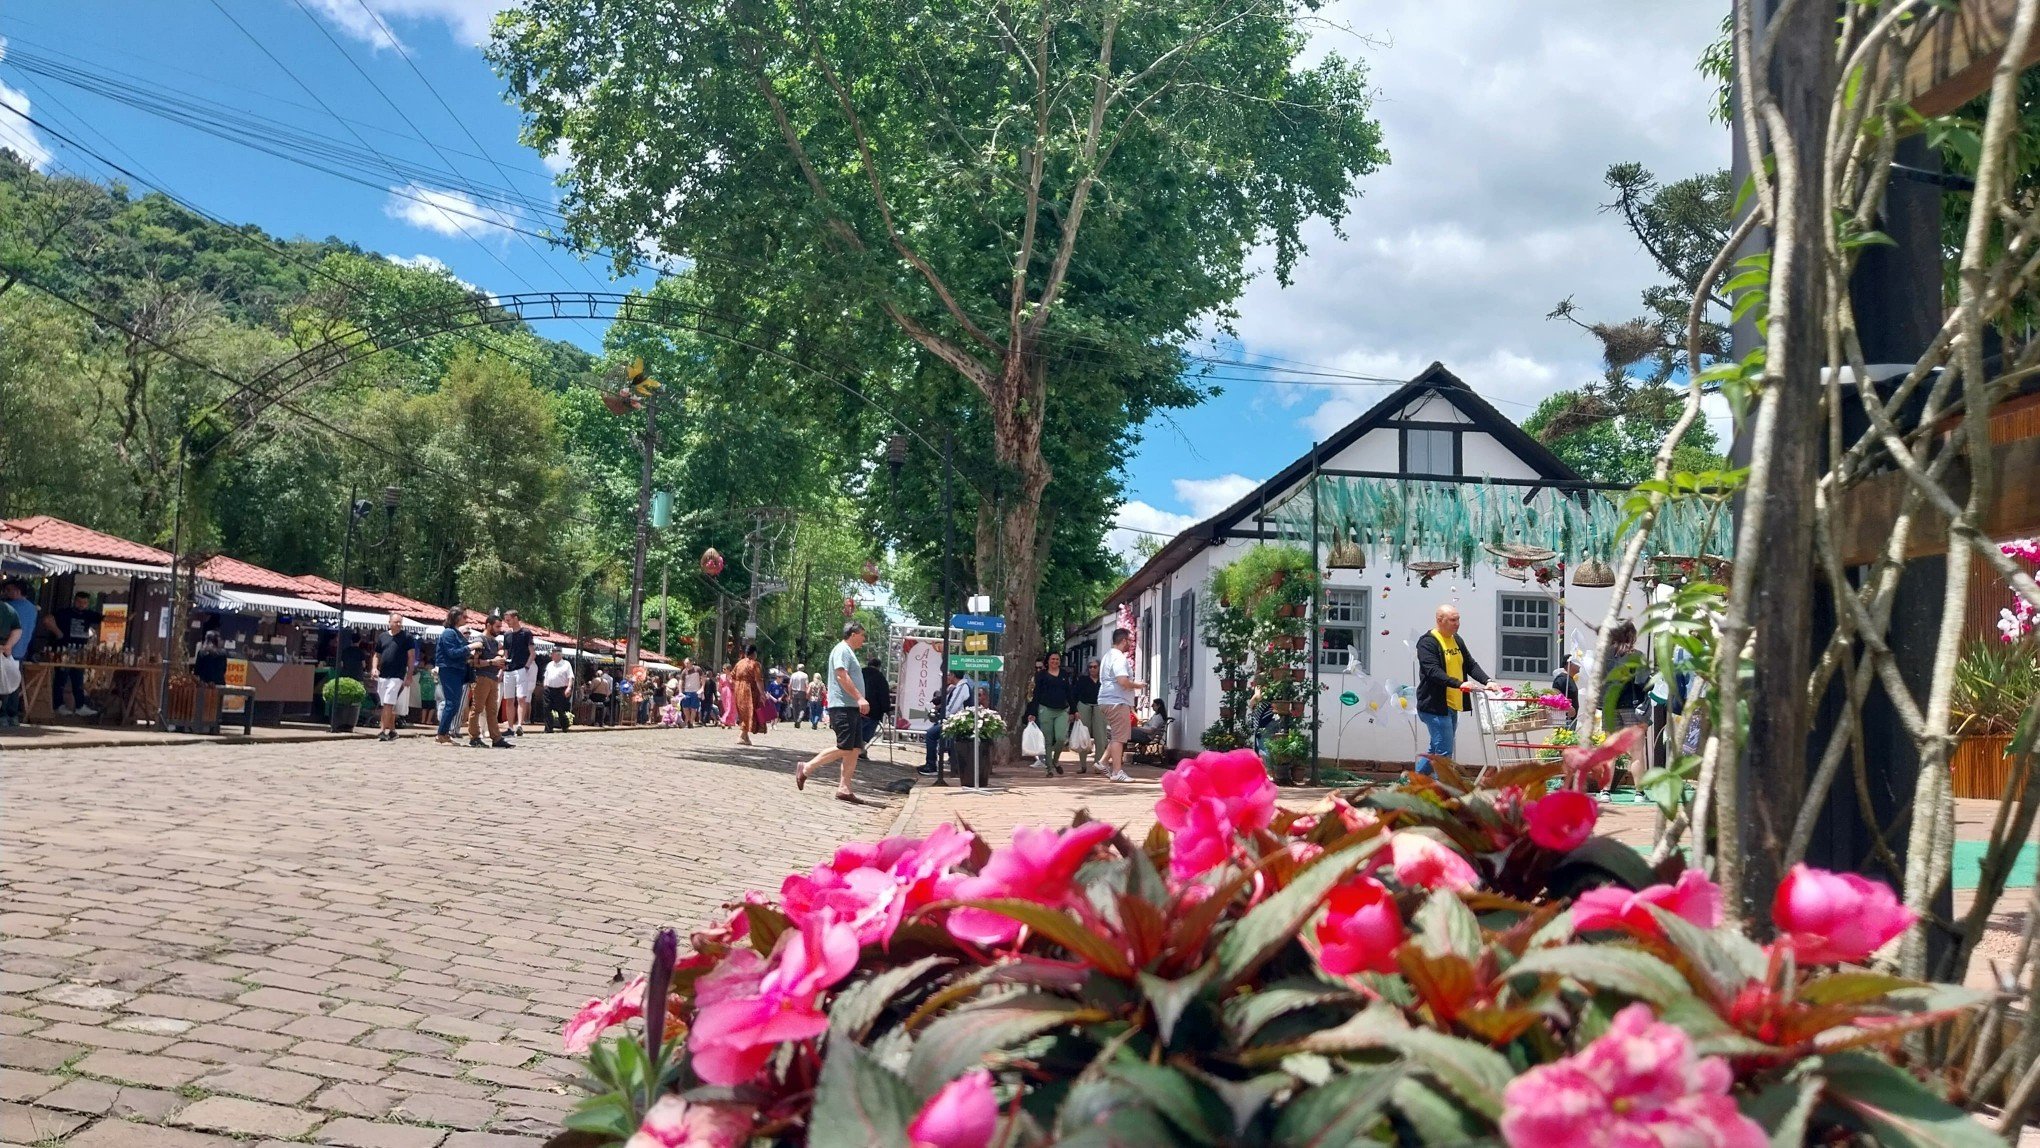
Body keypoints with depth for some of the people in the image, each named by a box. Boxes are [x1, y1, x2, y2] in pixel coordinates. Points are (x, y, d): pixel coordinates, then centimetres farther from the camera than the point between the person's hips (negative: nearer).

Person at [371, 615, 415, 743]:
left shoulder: (406, 637, -1)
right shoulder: (383, 636, 11)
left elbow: (411, 657, -3)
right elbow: (377, 655, 19)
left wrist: (409, 676, -8)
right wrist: (374, 667, 0)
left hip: (397, 676, -5)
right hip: (382, 676, 5)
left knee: (388, 704, -13)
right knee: (386, 706, 10)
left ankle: (384, 731, -13)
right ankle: (392, 731, 20)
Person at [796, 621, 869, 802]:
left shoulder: (849, 652, 22)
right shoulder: (842, 650, -8)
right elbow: (841, 675, -21)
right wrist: (859, 698, -27)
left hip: (852, 708, 10)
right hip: (843, 707, -10)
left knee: (855, 749, 4)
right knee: (844, 748, -12)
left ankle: (843, 789, 4)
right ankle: (806, 768, -1)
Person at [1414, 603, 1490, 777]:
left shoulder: (1456, 640, 15)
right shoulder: (1427, 642, -11)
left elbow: (1471, 665, 16)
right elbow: (1433, 672, -23)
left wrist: (1487, 681, -1)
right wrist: (1459, 684, -33)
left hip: (1452, 705, 9)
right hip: (1434, 705, -9)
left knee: (1437, 750, 15)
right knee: (1444, 752, -10)